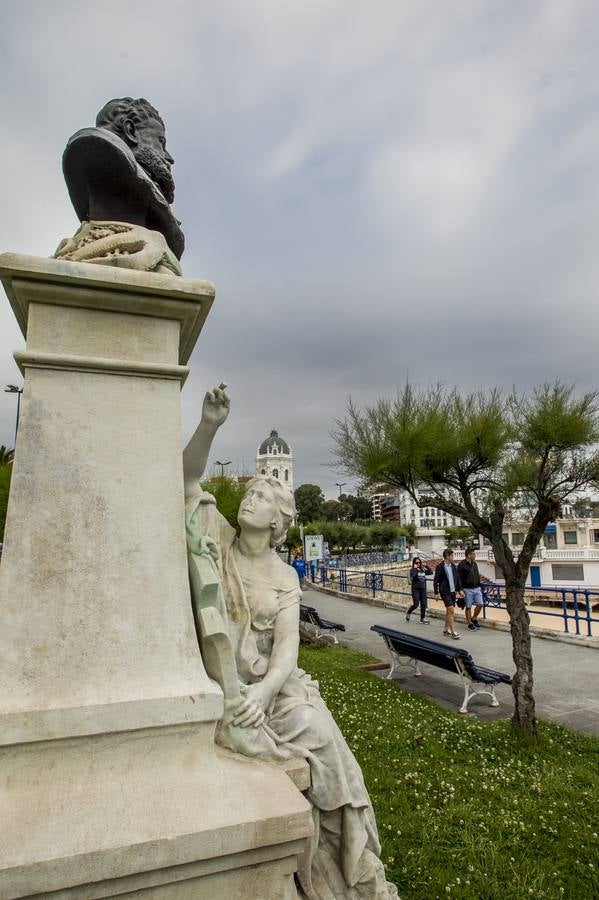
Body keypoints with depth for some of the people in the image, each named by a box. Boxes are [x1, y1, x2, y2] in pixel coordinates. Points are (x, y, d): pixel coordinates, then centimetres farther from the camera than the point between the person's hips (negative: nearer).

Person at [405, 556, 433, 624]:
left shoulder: (423, 570, 11)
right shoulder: (413, 570, -6)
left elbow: (431, 572, 8)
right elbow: (412, 575, -27)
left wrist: (426, 567, 0)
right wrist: (415, 568, -19)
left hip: (423, 589, 5)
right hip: (415, 589, -5)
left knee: (423, 604, 3)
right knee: (416, 604, -5)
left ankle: (422, 619, 12)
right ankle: (408, 613, 22)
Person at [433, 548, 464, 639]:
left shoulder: (453, 566, 8)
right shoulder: (440, 567, -11)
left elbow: (457, 578, 15)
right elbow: (436, 581, -9)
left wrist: (460, 590, 10)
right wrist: (436, 593, -10)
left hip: (453, 592, 7)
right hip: (445, 592, -7)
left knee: (449, 611, 14)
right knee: (451, 611, -12)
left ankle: (446, 629, 26)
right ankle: (453, 632, -8)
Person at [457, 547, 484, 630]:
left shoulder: (474, 563, 9)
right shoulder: (462, 565, -13)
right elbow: (459, 578, -13)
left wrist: (479, 586, 16)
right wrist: (461, 590, -15)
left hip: (477, 588, 6)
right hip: (467, 589, -6)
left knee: (480, 604, 2)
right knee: (468, 607, 4)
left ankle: (474, 618, 25)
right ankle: (470, 623, 17)